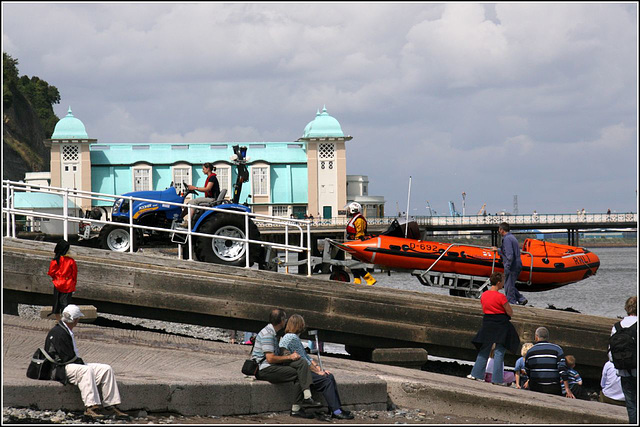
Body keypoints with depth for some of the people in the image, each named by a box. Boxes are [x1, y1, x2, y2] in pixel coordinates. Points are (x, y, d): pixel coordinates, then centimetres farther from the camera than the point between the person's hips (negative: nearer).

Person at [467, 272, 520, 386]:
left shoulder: (484, 295, 3)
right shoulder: (501, 297, -16)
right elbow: (510, 313, -10)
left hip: (487, 324, 5)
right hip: (501, 325, -5)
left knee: (484, 350, 16)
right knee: (499, 351, 1)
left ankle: (476, 374, 16)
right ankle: (497, 378, 0)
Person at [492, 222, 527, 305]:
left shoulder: (507, 239, -15)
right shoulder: (512, 237, 17)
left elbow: (510, 255, -23)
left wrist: (507, 268, -21)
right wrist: (498, 250, 44)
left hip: (512, 267, -10)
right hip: (518, 265, 10)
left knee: (509, 287, -1)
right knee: (510, 285, 18)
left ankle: (511, 303, 2)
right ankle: (521, 299, 13)